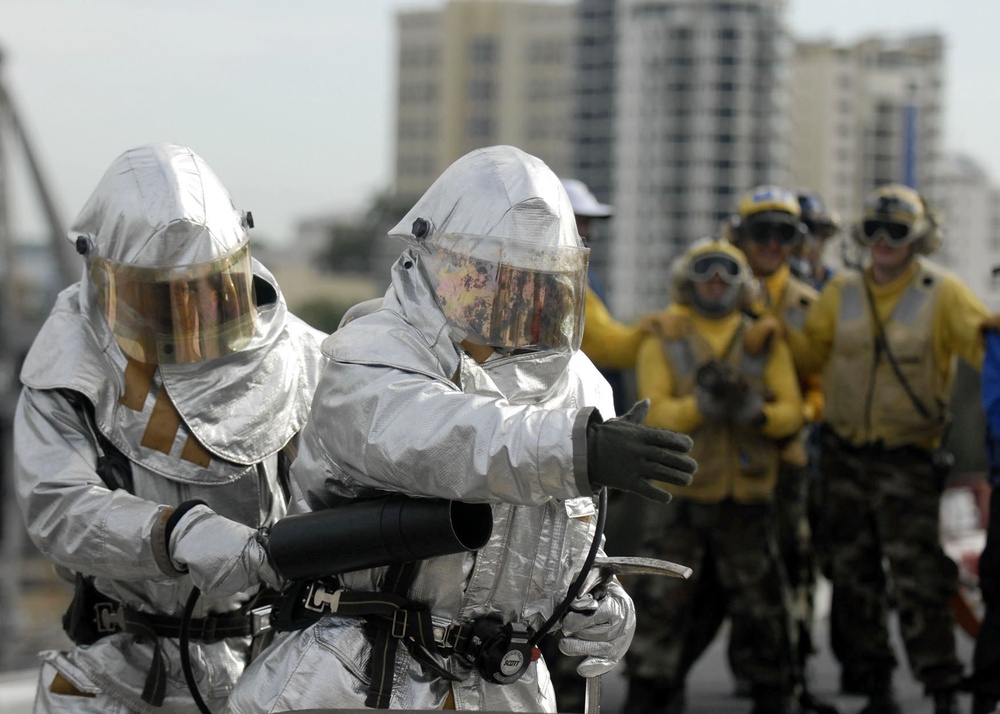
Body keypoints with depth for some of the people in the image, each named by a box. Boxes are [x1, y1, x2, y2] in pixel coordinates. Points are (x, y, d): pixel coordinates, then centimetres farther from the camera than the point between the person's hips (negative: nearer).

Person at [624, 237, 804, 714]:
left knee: (760, 605, 9)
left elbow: (791, 410, 0)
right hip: (679, 499, -1)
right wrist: (703, 404, -24)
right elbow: (656, 411, -7)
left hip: (746, 501, 1)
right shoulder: (663, 341, 5)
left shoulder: (765, 343, 9)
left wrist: (755, 411, -21)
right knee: (659, 602, -4)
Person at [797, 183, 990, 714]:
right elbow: (805, 356, 7)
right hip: (845, 456, 4)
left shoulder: (942, 294, -4)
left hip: (907, 460, -4)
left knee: (917, 581, -10)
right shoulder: (841, 293, 6)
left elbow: (987, 346, -12)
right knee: (854, 580, 9)